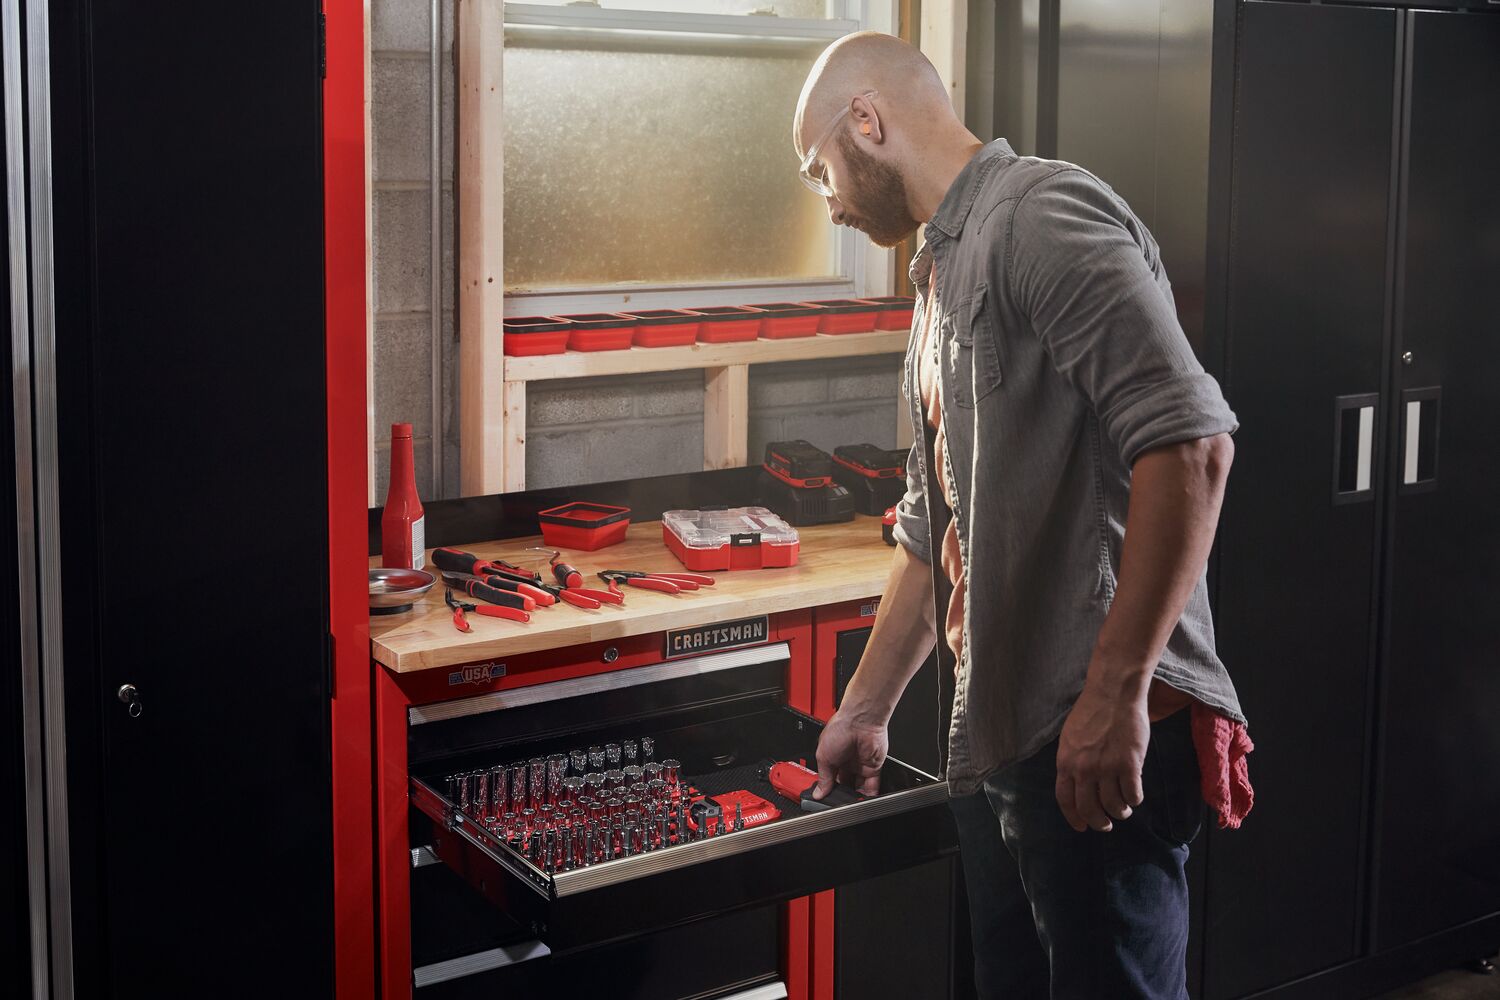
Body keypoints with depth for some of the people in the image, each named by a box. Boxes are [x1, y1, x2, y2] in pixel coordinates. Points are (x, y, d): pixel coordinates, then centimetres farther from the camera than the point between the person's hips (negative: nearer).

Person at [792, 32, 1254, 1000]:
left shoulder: (1043, 214, -9)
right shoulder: (945, 274, 21)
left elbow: (1189, 444, -22)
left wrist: (1116, 694, -24)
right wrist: (865, 711, 32)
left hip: (1102, 739, -9)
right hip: (1000, 741, 9)